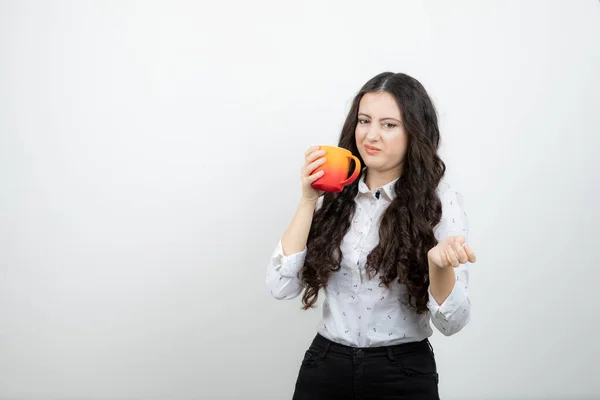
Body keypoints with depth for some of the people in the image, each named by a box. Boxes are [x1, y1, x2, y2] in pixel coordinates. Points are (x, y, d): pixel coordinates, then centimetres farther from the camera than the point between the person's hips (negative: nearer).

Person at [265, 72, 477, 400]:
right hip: (324, 365, 2)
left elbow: (451, 322, -12)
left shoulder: (440, 201, -8)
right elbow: (281, 286, -8)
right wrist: (308, 200, -13)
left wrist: (439, 265, -31)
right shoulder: (333, 194, -1)